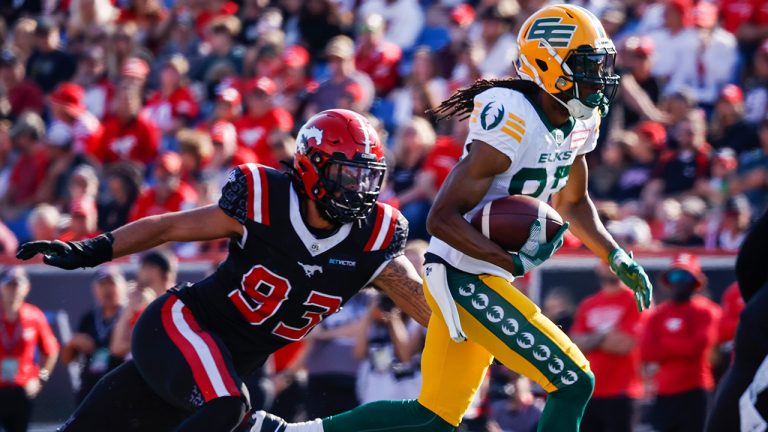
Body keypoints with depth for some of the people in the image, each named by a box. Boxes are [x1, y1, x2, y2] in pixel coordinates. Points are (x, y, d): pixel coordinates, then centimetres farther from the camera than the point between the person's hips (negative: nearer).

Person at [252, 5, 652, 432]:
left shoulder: (580, 123, 6)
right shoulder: (514, 126, -23)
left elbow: (573, 202, 25)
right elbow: (442, 218, -22)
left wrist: (617, 257, 13)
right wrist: (514, 261, -29)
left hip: (485, 276, 10)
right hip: (466, 279, -10)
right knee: (573, 384, -10)